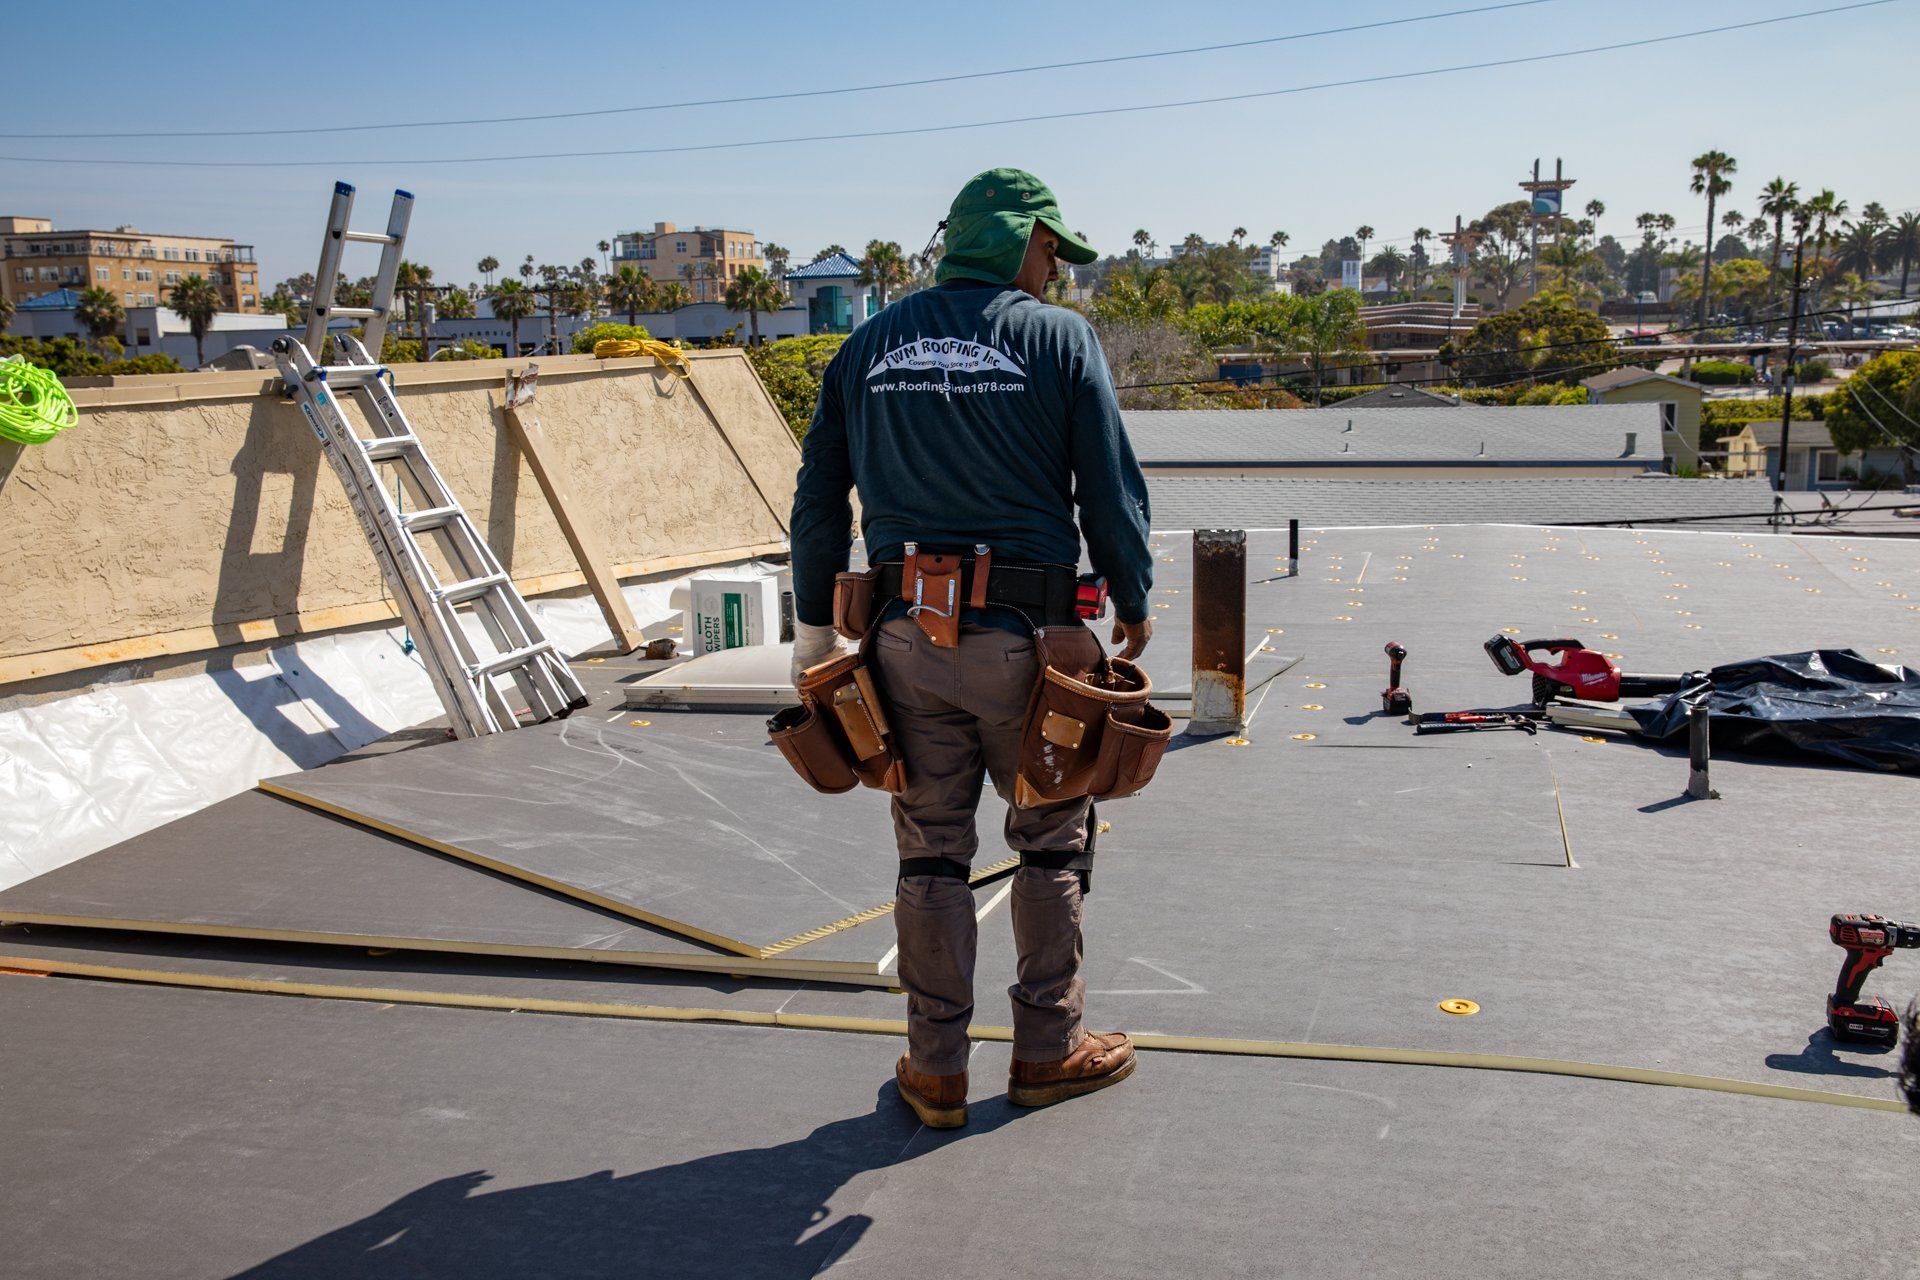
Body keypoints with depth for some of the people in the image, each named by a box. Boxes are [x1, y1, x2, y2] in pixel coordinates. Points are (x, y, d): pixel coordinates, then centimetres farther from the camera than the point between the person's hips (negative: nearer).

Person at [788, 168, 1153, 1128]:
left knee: (930, 850, 10)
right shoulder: (1058, 338, -1)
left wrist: (813, 631, 18)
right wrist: (1133, 602, 12)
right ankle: (1048, 1049, 22)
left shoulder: (870, 345, 11)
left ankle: (936, 1067, 16)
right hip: (1023, 633, -3)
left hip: (906, 634, 4)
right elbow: (1111, 490, -3)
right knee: (1053, 839, 13)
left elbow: (818, 499, 11)